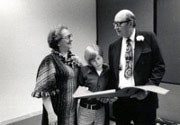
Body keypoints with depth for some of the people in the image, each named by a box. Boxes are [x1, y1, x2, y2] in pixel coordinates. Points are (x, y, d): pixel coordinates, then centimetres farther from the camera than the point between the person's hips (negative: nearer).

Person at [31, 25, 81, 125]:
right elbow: (44, 90, -17)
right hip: (58, 111, -6)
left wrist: (79, 65, -3)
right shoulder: (50, 61, -15)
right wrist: (51, 113, -20)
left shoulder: (72, 58, 5)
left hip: (73, 109, 6)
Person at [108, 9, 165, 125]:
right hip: (120, 99, 4)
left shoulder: (148, 38, -2)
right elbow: (112, 72, 12)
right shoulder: (113, 46, 9)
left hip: (143, 99, -3)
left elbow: (159, 66, -3)